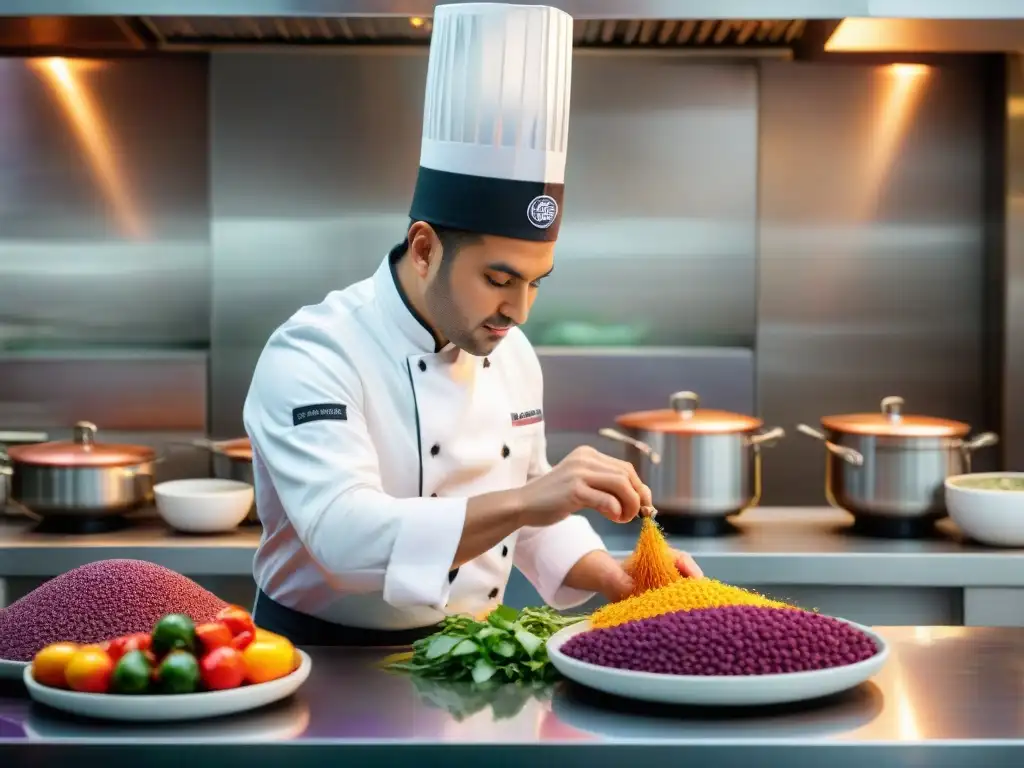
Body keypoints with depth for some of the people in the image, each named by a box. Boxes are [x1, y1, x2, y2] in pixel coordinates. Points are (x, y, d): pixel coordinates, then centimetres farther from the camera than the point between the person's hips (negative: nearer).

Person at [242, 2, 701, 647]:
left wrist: (619, 580, 1)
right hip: (329, 666, -4)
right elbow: (348, 536, -29)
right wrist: (524, 501, -37)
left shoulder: (512, 353, 6)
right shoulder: (312, 355, -16)